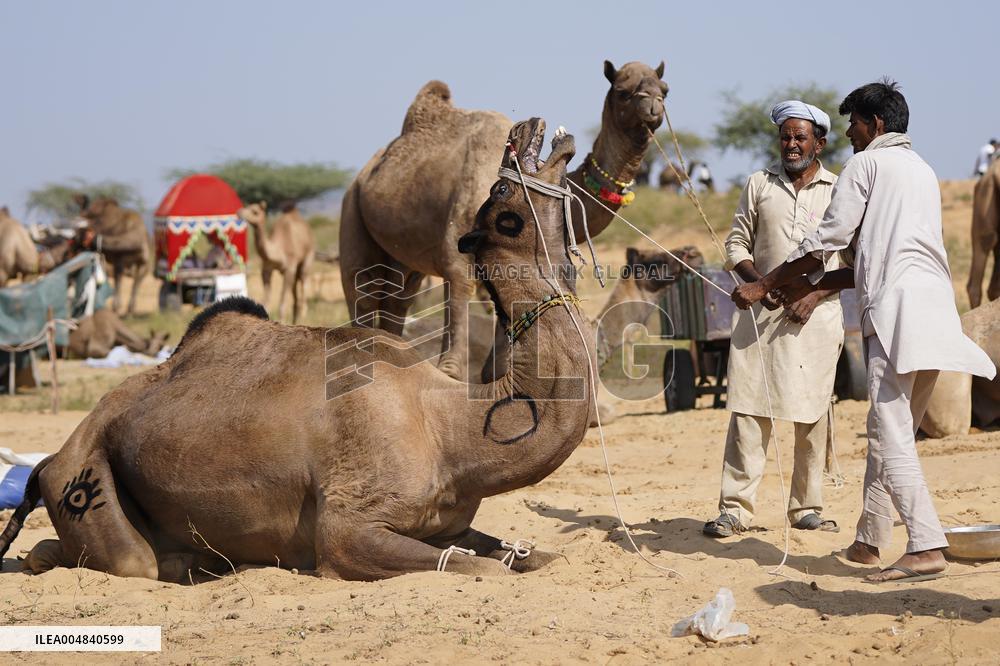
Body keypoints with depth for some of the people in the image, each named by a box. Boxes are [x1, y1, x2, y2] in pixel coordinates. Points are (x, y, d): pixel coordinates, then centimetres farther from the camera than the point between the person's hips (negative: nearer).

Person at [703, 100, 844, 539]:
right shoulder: (759, 184, 11)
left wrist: (816, 294, -9)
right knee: (748, 410, -4)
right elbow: (736, 242, 12)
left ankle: (806, 508, 12)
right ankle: (735, 508, -2)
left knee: (812, 413, 2)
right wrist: (759, 281, -6)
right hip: (763, 311, 1)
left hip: (818, 316, -1)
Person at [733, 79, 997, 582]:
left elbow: (827, 242, 1)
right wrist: (810, 287, 30)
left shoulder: (867, 163, 4)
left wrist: (764, 286, 10)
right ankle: (870, 540, 19)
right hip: (937, 307, 9)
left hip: (896, 308, -9)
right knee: (891, 431, 14)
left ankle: (926, 547, -21)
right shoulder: (923, 172, 28)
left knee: (891, 434, -12)